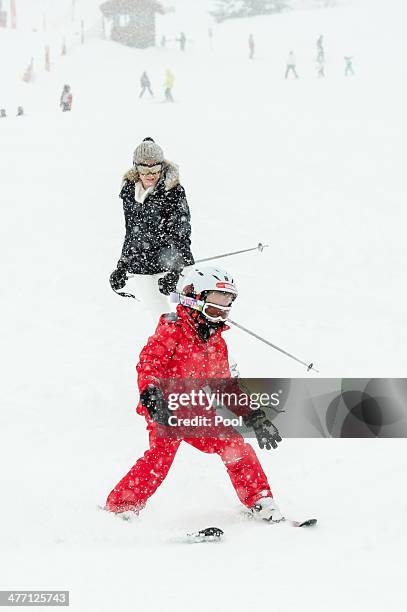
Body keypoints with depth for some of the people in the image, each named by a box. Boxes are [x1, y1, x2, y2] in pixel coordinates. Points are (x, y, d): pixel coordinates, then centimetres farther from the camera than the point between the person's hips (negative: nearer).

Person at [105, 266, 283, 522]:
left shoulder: (217, 342, 17)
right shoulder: (172, 330, -7)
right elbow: (149, 362, -17)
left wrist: (253, 416, 17)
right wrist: (151, 395, -35)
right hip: (167, 411, -6)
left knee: (236, 446, -5)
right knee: (160, 456, -21)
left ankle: (259, 501, 9)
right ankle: (121, 506, -9)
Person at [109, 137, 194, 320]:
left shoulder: (173, 192, -11)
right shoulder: (129, 191, 6)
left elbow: (181, 235, -15)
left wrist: (176, 271, -25)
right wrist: (122, 266, 20)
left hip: (171, 264, -4)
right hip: (141, 269, 4)